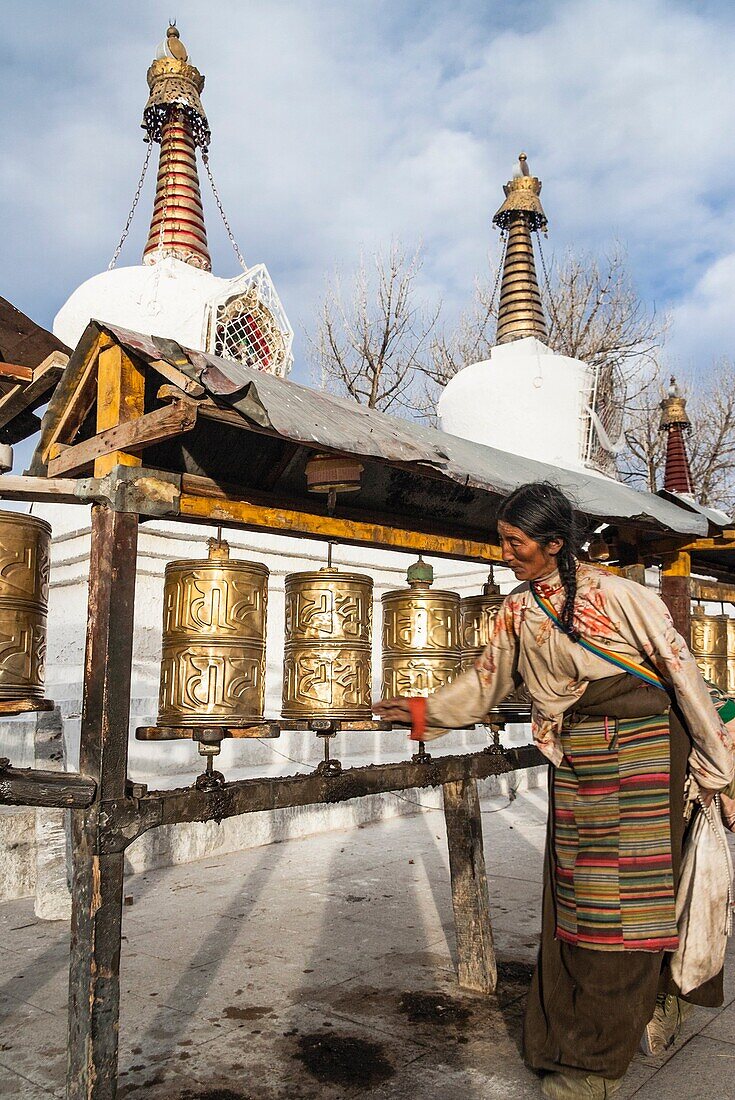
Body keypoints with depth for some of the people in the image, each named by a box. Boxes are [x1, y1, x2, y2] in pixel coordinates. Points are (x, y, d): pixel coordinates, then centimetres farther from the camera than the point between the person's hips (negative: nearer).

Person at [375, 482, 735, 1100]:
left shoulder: (615, 594, -12)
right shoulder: (518, 611, 4)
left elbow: (680, 668, -8)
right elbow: (488, 682, 17)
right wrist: (425, 712, 18)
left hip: (640, 752, -5)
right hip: (575, 763, 5)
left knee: (627, 894, 0)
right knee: (576, 898, 7)